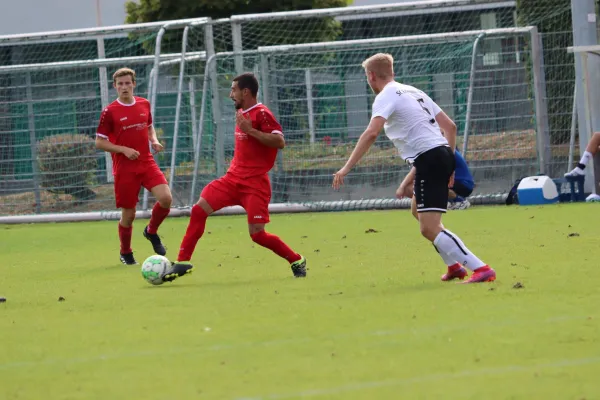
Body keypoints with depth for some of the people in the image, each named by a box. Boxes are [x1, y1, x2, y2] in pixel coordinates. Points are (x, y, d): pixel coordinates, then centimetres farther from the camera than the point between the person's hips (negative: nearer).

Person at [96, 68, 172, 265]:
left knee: (166, 199, -17)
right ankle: (126, 253, 25)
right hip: (124, 169, -3)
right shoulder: (109, 112, -7)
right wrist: (124, 150, -17)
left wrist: (154, 141, 1)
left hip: (147, 163, 3)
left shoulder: (144, 104, 7)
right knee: (128, 214, 0)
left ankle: (151, 231, 13)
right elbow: (99, 142, -5)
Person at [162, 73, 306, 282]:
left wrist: (250, 130, -27)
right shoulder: (241, 112, 13)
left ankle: (296, 261, 12)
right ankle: (183, 262, -4)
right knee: (199, 209, -7)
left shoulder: (261, 113, -12)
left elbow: (280, 141, -24)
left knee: (257, 234, -10)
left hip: (254, 183, -8)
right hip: (233, 178, 8)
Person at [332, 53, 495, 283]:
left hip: (429, 160, -9)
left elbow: (371, 133, -22)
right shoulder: (413, 92, 21)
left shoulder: (386, 97, -5)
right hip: (442, 152, 9)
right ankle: (455, 266, 29)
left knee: (430, 229, -13)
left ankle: (481, 269, -22)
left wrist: (346, 168, -21)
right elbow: (450, 126, 20)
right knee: (418, 210, 31)